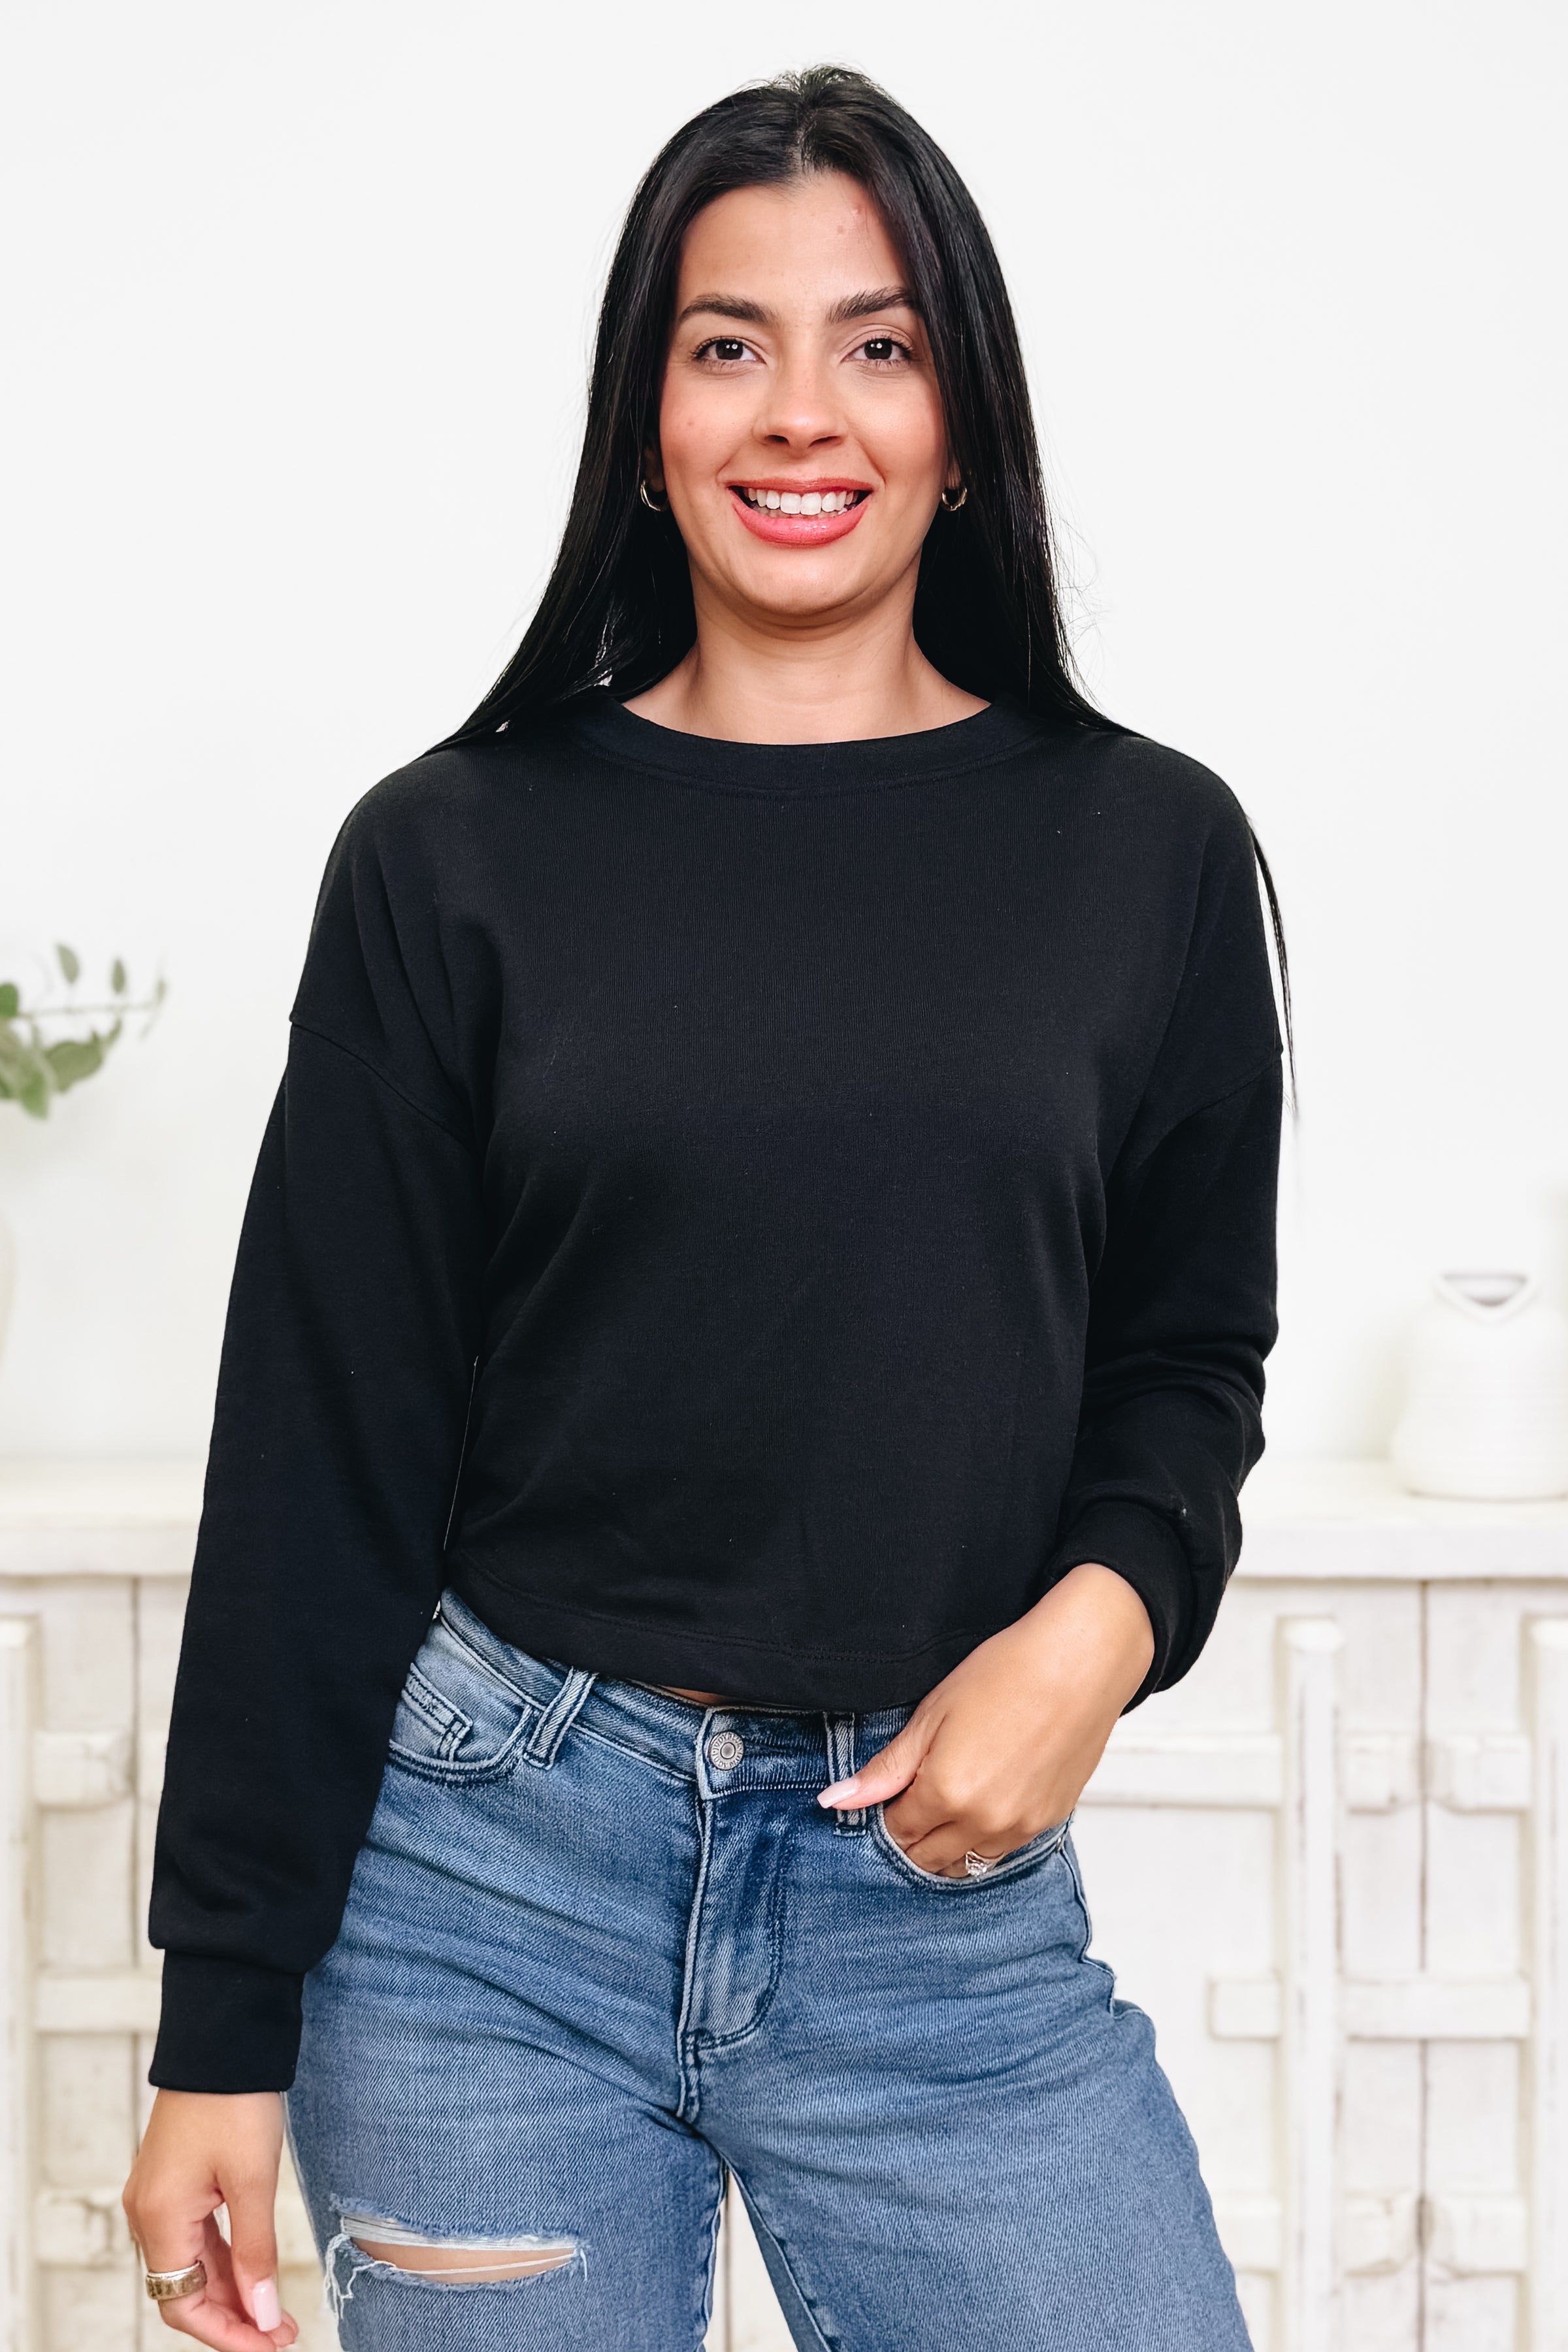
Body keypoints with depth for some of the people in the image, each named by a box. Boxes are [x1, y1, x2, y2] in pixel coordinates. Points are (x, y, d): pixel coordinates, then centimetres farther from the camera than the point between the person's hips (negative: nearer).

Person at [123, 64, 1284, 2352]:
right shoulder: (457, 855, 0)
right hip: (492, 1865, -1)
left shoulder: (1147, 852, 4)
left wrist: (1100, 1619, -11)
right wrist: (223, 2031, -1)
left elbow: (1189, 1353, 12)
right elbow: (325, 1450, 0)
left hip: (943, 1897, 1)